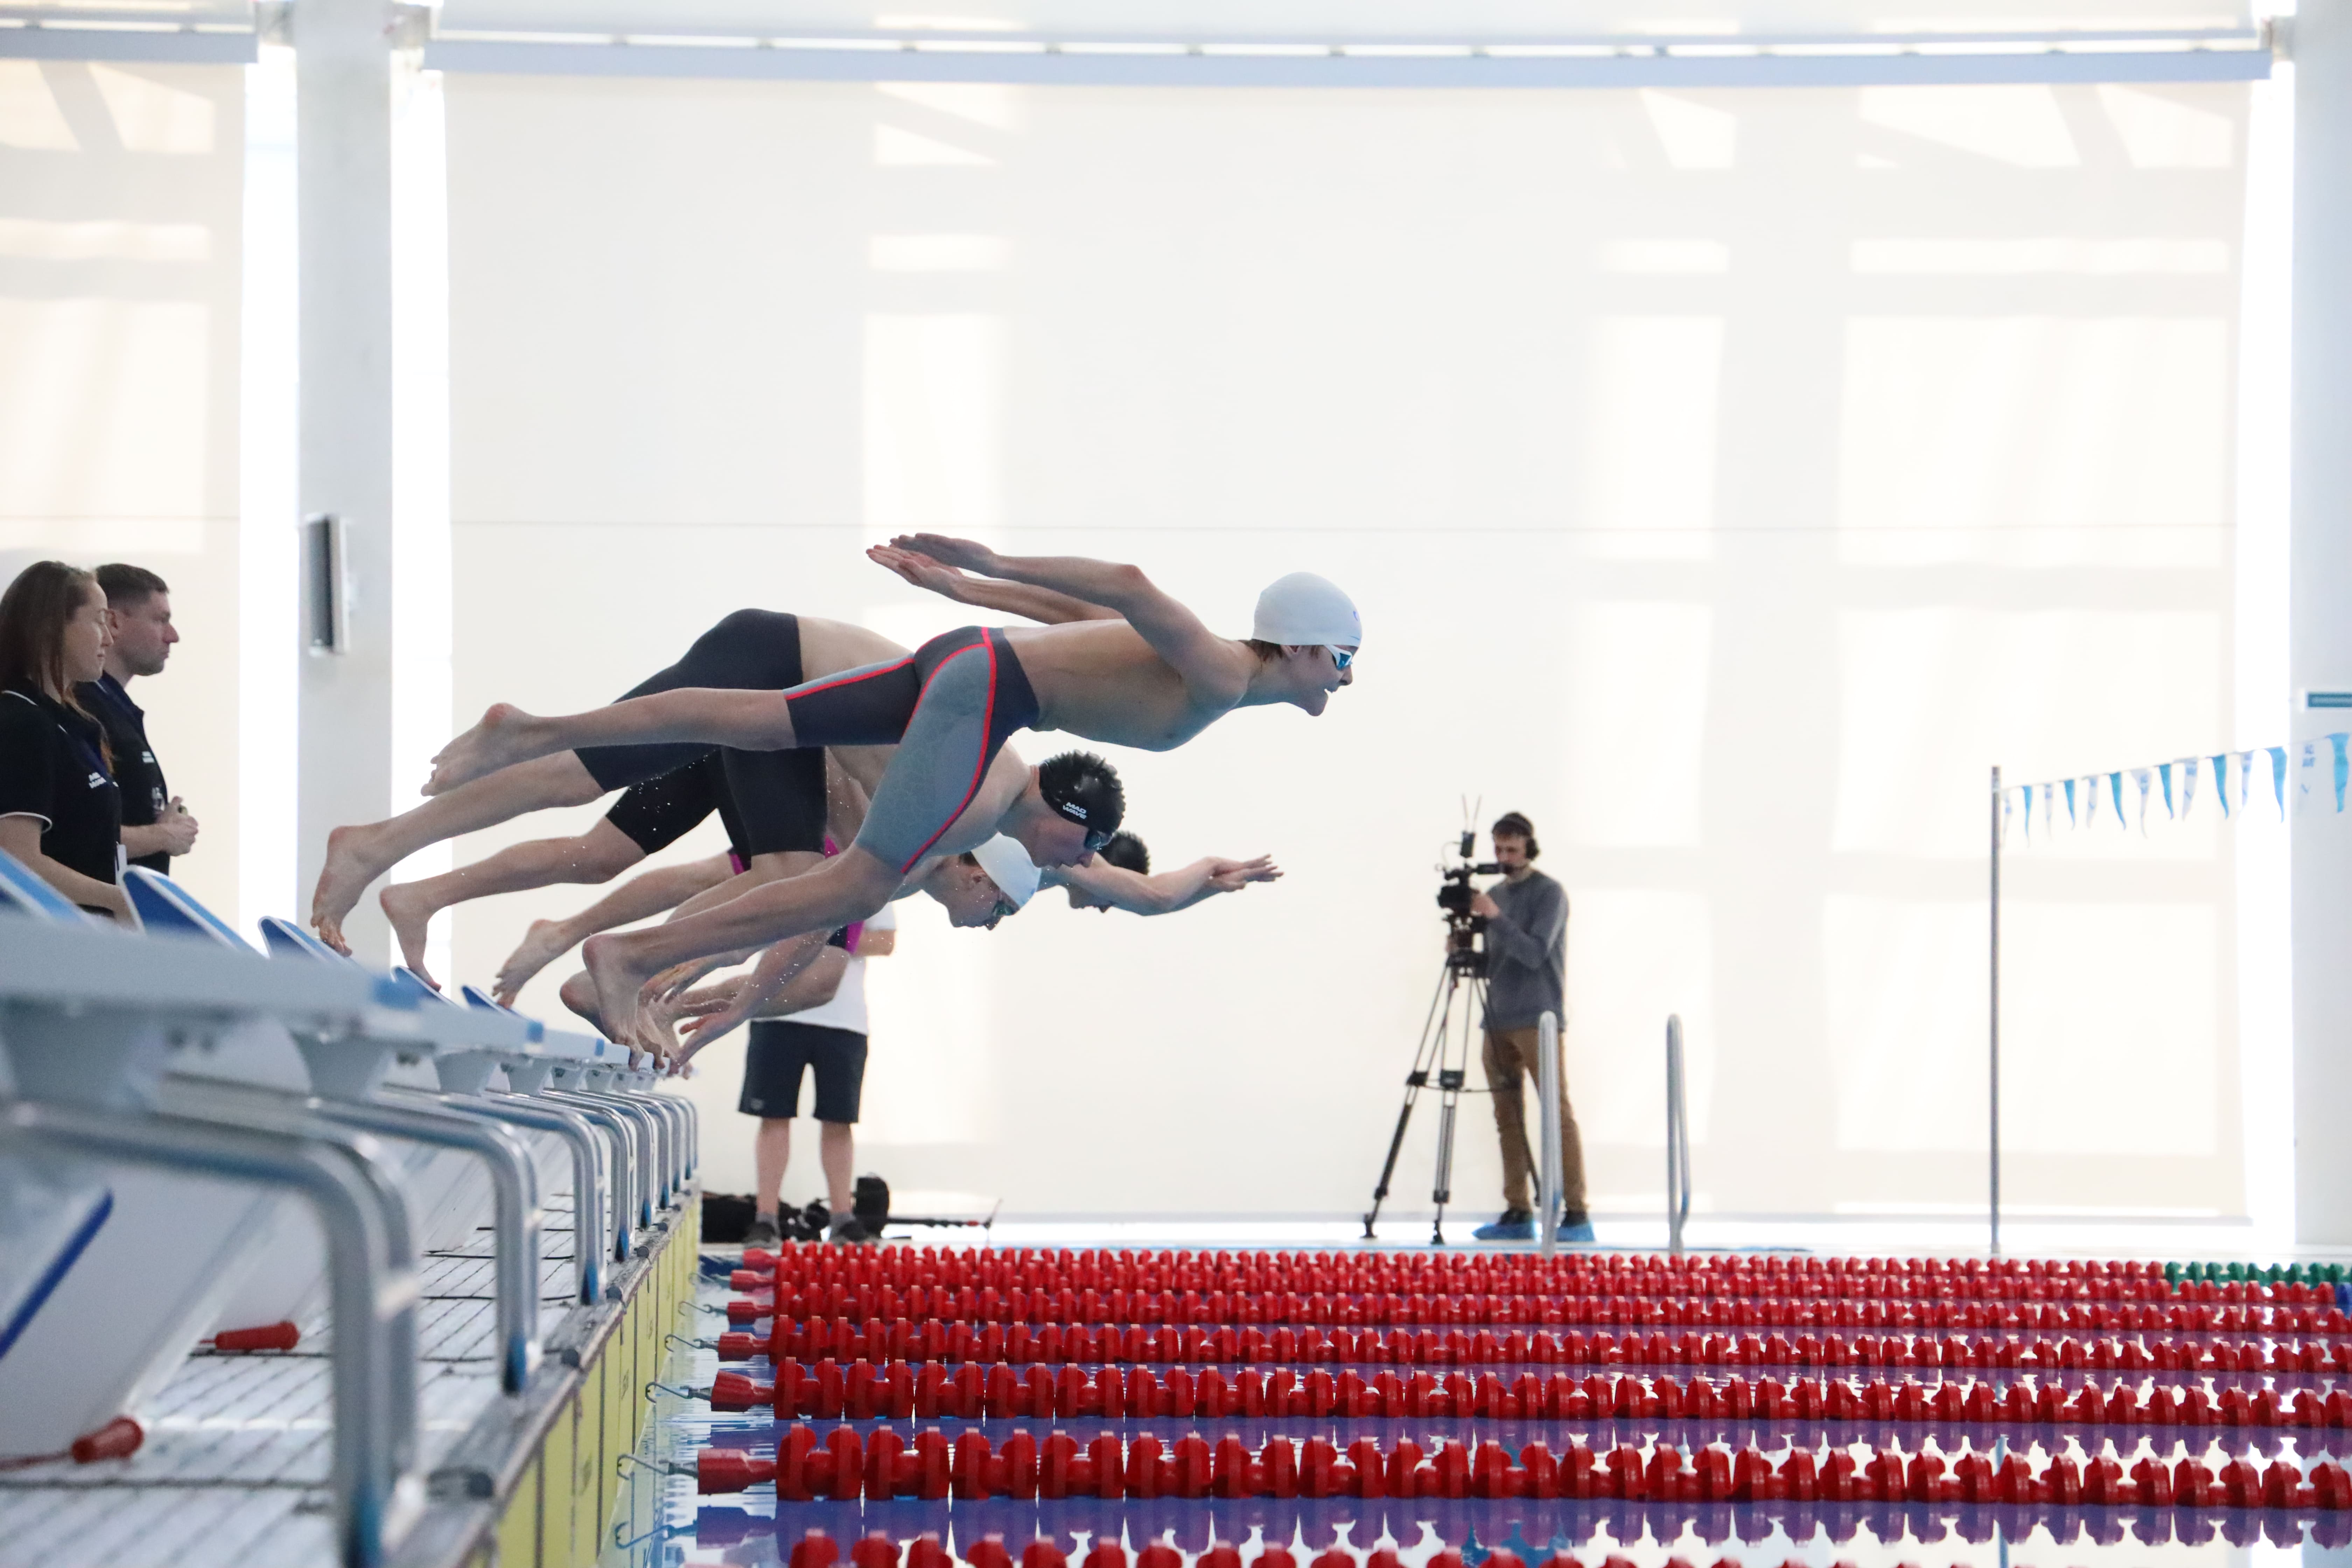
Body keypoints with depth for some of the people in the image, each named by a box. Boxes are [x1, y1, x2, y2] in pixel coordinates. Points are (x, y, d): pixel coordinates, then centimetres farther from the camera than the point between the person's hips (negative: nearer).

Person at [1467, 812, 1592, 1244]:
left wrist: (1495, 917, -20)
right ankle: (1518, 1214, 8)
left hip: (1539, 1022, -7)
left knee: (1559, 1115, -9)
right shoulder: (1495, 894, 16)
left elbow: (1534, 954, -14)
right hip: (1499, 1022, 7)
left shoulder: (1549, 894, -4)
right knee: (1508, 1118, 5)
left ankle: (1576, 1215, -11)